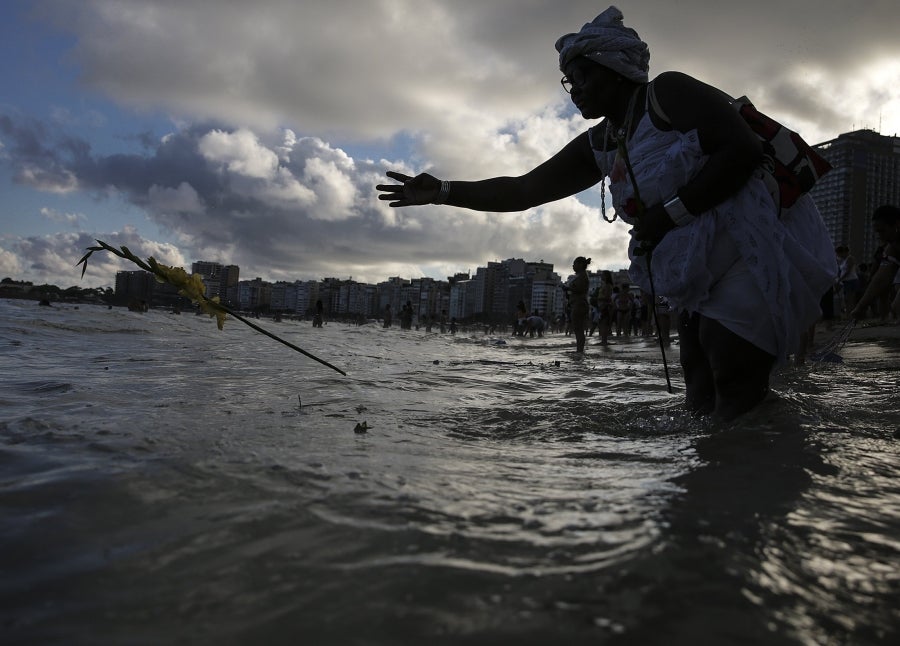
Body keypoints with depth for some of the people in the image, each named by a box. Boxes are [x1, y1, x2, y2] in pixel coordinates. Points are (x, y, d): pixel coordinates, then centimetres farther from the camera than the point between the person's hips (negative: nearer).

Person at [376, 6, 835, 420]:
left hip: (753, 259, -8)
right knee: (705, 409, 9)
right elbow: (523, 189, 11)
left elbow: (744, 151, -17)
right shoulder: (598, 148, 13)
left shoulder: (668, 94, -8)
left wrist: (669, 212, -20)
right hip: (702, 289, 8)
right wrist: (443, 192, 4)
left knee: (739, 411, -11)